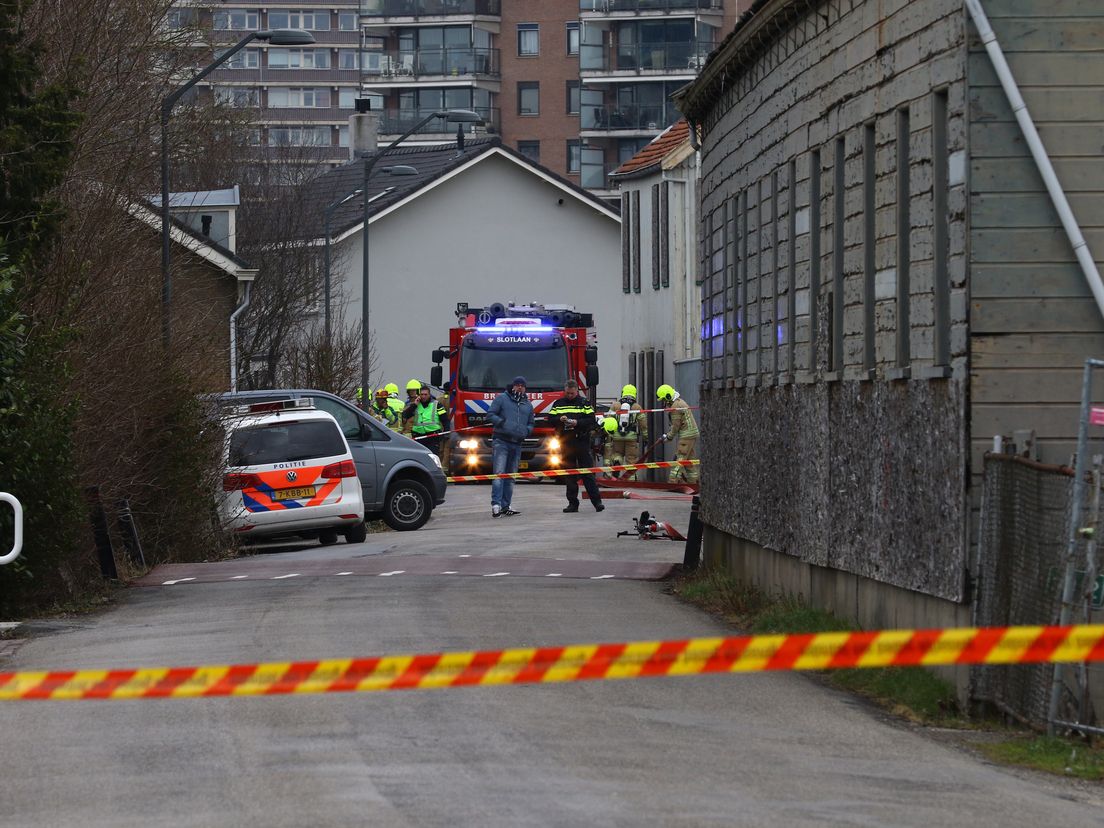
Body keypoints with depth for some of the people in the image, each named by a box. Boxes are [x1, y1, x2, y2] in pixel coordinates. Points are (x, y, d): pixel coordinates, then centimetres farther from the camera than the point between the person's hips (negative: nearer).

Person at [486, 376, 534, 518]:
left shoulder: (528, 405, 19)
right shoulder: (502, 399, 3)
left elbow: (531, 423, 25)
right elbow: (490, 414, -2)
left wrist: (526, 430, 3)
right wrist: (503, 423, -17)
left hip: (517, 444, 6)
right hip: (500, 441, -6)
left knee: (510, 477, 10)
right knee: (499, 474, -16)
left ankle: (506, 506, 14)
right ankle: (496, 505, -22)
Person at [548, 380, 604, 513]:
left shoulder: (584, 403, 4)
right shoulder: (558, 404, 13)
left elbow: (592, 420, -3)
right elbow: (550, 419, 8)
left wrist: (577, 423, -17)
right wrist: (559, 419, -12)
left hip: (582, 443, -3)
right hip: (566, 444, 3)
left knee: (588, 474, -4)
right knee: (570, 476, 6)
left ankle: (597, 501, -4)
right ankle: (573, 503, 10)